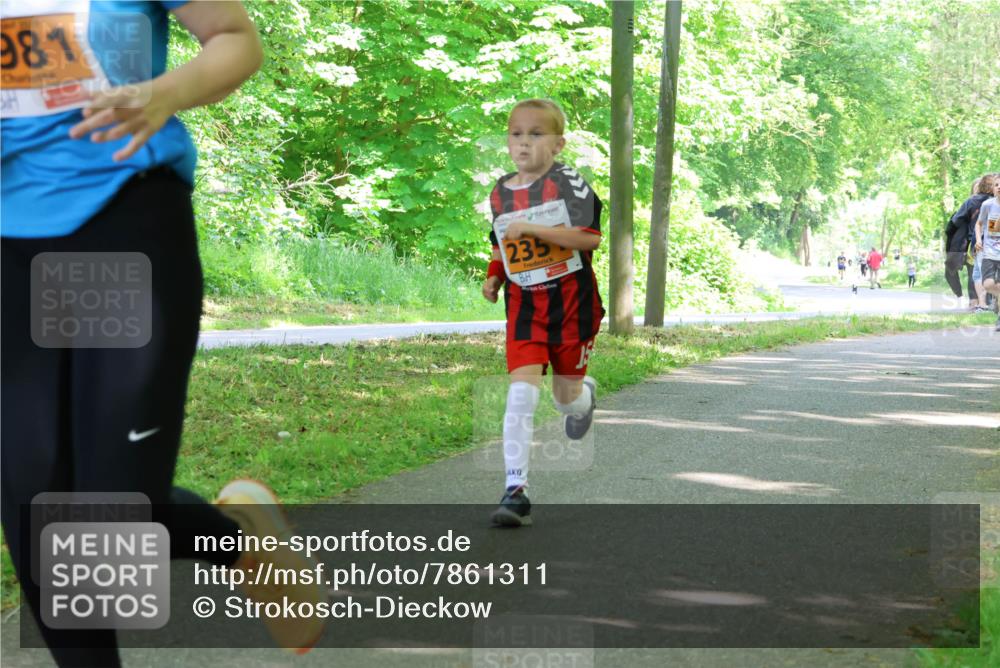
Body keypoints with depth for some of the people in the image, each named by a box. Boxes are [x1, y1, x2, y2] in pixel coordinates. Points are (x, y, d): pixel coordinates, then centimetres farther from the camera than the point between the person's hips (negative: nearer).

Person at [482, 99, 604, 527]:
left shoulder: (568, 183, -9)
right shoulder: (500, 193, 7)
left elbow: (591, 238, -20)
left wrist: (534, 229, -24)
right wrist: (494, 276, 6)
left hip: (571, 300, -3)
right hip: (524, 303, 3)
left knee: (566, 397, 9)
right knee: (521, 392, -13)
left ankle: (585, 395, 50)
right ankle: (515, 491, -13)